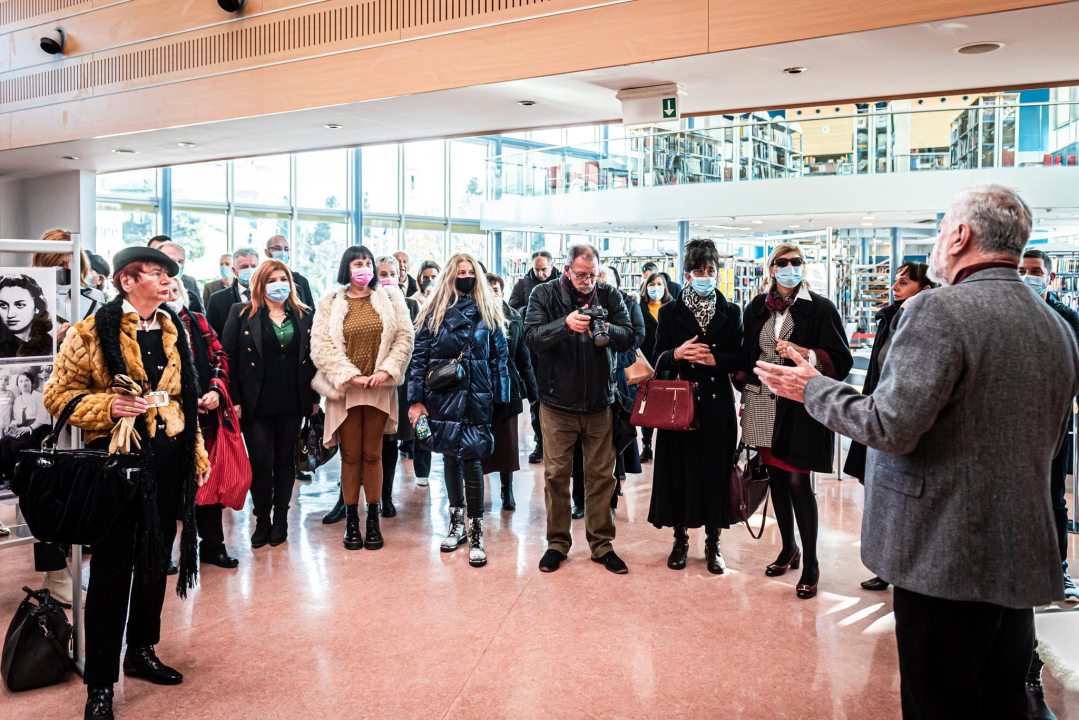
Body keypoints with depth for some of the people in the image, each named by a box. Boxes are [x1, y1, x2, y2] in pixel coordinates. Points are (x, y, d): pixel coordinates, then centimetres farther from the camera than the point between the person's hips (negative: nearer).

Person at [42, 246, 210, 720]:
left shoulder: (173, 329, 10)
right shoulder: (93, 332, -8)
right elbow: (58, 395, -5)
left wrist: (197, 452, 13)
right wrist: (108, 406, -22)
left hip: (169, 458, 6)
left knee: (156, 559, 16)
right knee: (112, 566, 1)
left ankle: (142, 651, 34)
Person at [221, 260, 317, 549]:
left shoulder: (303, 315, 8)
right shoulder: (242, 313, -1)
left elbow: (313, 356, 10)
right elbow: (229, 356, -4)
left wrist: (314, 396, 6)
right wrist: (233, 399, -10)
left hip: (292, 403, 2)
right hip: (256, 403, -2)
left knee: (285, 460, 11)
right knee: (260, 462, 1)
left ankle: (280, 519, 23)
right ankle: (262, 520, 19)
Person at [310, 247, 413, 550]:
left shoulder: (389, 299, 7)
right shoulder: (330, 304, 3)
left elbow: (404, 338, 1)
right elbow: (321, 346, -5)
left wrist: (386, 370, -12)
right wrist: (350, 376, -14)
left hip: (379, 389, 1)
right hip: (345, 390, -1)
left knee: (372, 455, 6)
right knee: (350, 456, 4)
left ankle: (373, 519, 15)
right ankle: (351, 521, 14)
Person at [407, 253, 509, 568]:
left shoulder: (488, 312, 5)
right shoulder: (434, 312, 4)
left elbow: (499, 357, 5)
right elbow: (419, 356, 2)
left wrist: (500, 399, -1)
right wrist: (416, 399, -5)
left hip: (477, 398, -1)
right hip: (442, 397, 1)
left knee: (472, 458, -5)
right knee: (450, 458, 12)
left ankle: (476, 532, 6)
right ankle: (456, 523, 27)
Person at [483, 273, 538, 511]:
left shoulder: (515, 319, 5)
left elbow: (523, 358, 10)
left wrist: (532, 391, 10)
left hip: (508, 388, 3)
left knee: (508, 442, 9)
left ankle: (507, 491, 25)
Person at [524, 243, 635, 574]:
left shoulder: (610, 296, 1)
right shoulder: (544, 294, -3)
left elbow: (630, 337, -7)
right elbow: (532, 337, -15)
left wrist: (608, 330, -27)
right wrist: (566, 324, -30)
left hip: (599, 401, 2)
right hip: (557, 401, -1)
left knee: (601, 475, 8)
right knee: (556, 474, 5)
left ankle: (601, 543, 22)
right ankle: (557, 542, 21)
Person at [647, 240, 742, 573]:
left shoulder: (731, 313, 6)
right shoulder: (670, 312, 5)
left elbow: (740, 359, 2)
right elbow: (657, 359, 2)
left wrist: (714, 358, -15)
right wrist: (677, 354, -18)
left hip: (717, 405, 0)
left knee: (715, 469, 3)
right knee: (680, 467, 4)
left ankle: (713, 543, 19)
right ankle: (681, 539, 21)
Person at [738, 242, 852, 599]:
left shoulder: (820, 308, -3)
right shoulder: (756, 308, 10)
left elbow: (841, 361, -7)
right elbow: (745, 356, 16)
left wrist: (804, 354, -23)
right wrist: (745, 397, 13)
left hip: (800, 405, -4)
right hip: (764, 403, 5)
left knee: (797, 480, -6)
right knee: (775, 476, 10)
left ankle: (810, 564, 6)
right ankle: (789, 548, 28)